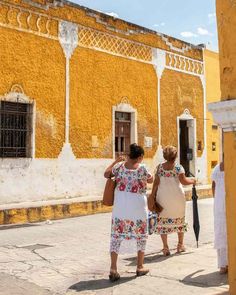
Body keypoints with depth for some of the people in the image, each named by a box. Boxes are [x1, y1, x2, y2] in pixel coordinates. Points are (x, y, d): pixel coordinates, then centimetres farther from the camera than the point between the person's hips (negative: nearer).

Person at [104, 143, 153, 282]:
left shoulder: (119, 166, 0)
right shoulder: (142, 168, -7)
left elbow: (106, 174, 15)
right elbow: (151, 180, 9)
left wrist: (115, 161, 24)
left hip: (120, 207, 2)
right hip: (137, 207, -2)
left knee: (117, 236, 6)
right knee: (140, 235, 14)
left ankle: (113, 269, 1)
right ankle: (140, 267, 22)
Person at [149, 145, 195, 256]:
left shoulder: (159, 167, -1)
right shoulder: (178, 167, -7)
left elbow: (156, 182, -3)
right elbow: (183, 181, -14)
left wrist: (152, 195, 3)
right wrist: (192, 181, 5)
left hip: (163, 197, 1)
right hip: (177, 196, -1)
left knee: (163, 221, 7)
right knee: (179, 219, 17)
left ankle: (165, 247, 6)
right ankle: (180, 245, 27)